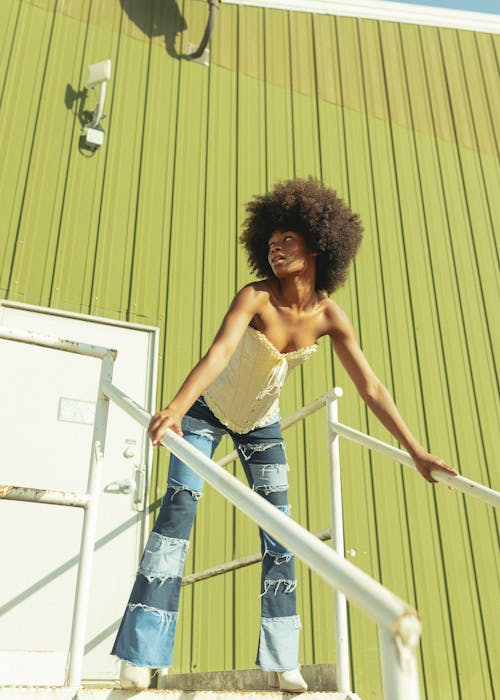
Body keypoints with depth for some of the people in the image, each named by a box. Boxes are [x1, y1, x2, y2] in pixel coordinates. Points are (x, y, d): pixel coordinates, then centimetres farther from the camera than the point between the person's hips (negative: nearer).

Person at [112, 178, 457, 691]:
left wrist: (416, 451, -21)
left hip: (261, 422, 4)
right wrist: (176, 407, -61)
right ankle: (140, 655, -8)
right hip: (209, 408, -3)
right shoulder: (255, 298, -27)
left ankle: (281, 660, 12)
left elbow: (370, 388, -17)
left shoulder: (329, 317, -17)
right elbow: (221, 349, -44)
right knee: (179, 506, -15)